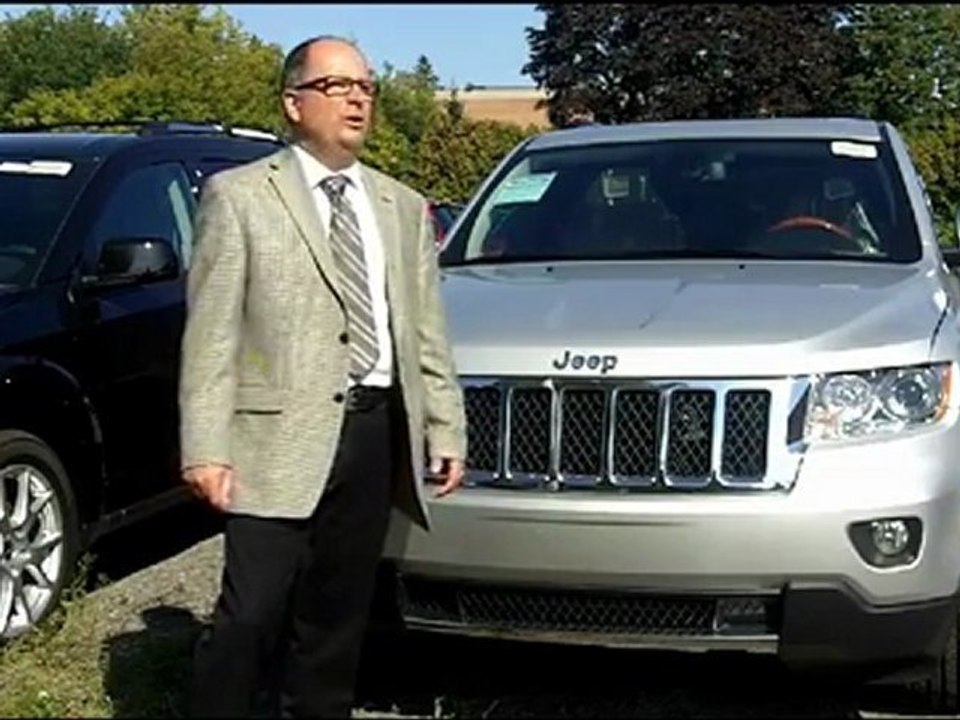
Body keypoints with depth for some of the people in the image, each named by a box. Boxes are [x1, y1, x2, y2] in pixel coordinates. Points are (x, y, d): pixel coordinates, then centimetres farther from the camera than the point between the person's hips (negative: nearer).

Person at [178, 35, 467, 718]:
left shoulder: (404, 207, 15)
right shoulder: (238, 196, 2)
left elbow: (427, 332, 14)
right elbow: (211, 332, -4)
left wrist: (446, 430, 7)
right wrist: (205, 447, -11)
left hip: (377, 432, 5)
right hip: (280, 438, -4)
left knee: (338, 616, 12)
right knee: (252, 615, -7)